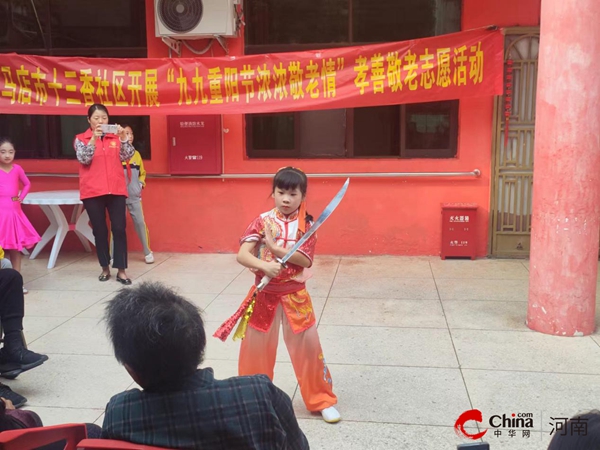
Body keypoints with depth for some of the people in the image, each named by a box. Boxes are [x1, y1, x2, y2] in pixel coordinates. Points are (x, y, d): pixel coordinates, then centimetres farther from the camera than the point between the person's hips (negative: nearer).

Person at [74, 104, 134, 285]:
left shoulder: (115, 138, 10)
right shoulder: (81, 139, 4)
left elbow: (127, 156, -2)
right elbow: (84, 159, -10)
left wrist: (123, 137, -16)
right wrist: (94, 138, -20)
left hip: (116, 190, 1)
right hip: (92, 192, -1)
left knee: (119, 229, -4)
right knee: (99, 230, 6)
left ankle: (121, 270, -1)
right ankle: (105, 268, 17)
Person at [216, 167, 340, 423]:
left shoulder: (306, 226, -5)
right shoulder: (261, 222, -5)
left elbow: (306, 260, -17)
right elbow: (242, 255, -15)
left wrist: (274, 247, -22)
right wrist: (264, 265, -33)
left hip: (295, 295, 0)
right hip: (265, 293, 1)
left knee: (308, 346, 4)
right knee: (256, 347, 11)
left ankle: (322, 401, 21)